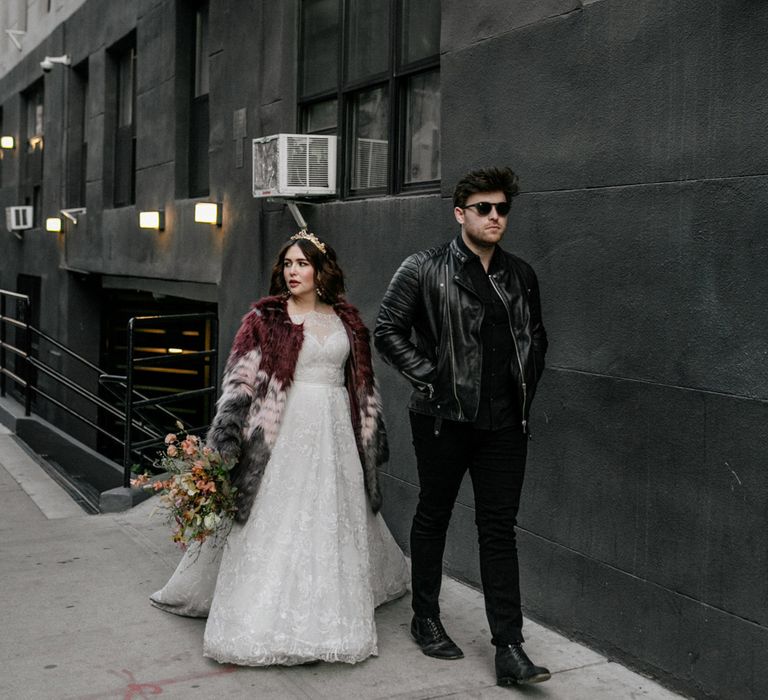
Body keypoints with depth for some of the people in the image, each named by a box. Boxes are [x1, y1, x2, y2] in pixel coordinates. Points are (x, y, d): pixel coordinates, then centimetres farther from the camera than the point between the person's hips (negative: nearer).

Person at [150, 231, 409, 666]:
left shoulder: (347, 321, 10)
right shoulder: (265, 319, -1)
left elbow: (364, 384, 15)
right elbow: (240, 379, -7)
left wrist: (374, 435, 16)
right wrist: (227, 436, -17)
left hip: (335, 433, 4)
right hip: (283, 431, -3)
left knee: (335, 523, 11)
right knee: (274, 522, -1)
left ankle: (329, 616, 26)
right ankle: (264, 618, 8)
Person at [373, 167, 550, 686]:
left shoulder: (521, 275, 9)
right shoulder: (425, 269, -4)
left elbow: (536, 336, 21)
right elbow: (388, 331, -6)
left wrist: (527, 385, 8)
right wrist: (429, 379, -11)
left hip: (505, 422, 3)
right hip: (446, 417, -3)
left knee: (500, 528, 4)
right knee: (434, 517, 12)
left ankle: (509, 648, 7)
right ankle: (426, 620, 30)